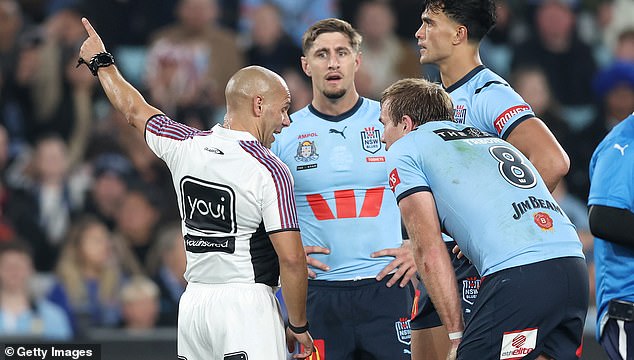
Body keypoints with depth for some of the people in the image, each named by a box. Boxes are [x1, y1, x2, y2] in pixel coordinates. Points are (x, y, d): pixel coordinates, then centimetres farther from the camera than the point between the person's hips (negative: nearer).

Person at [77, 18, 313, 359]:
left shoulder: (184, 145, 6)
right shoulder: (271, 171, -11)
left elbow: (135, 110, 26)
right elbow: (291, 258, -14)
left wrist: (101, 63, 44)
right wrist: (299, 326, -3)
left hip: (193, 302, 7)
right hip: (245, 304, -6)